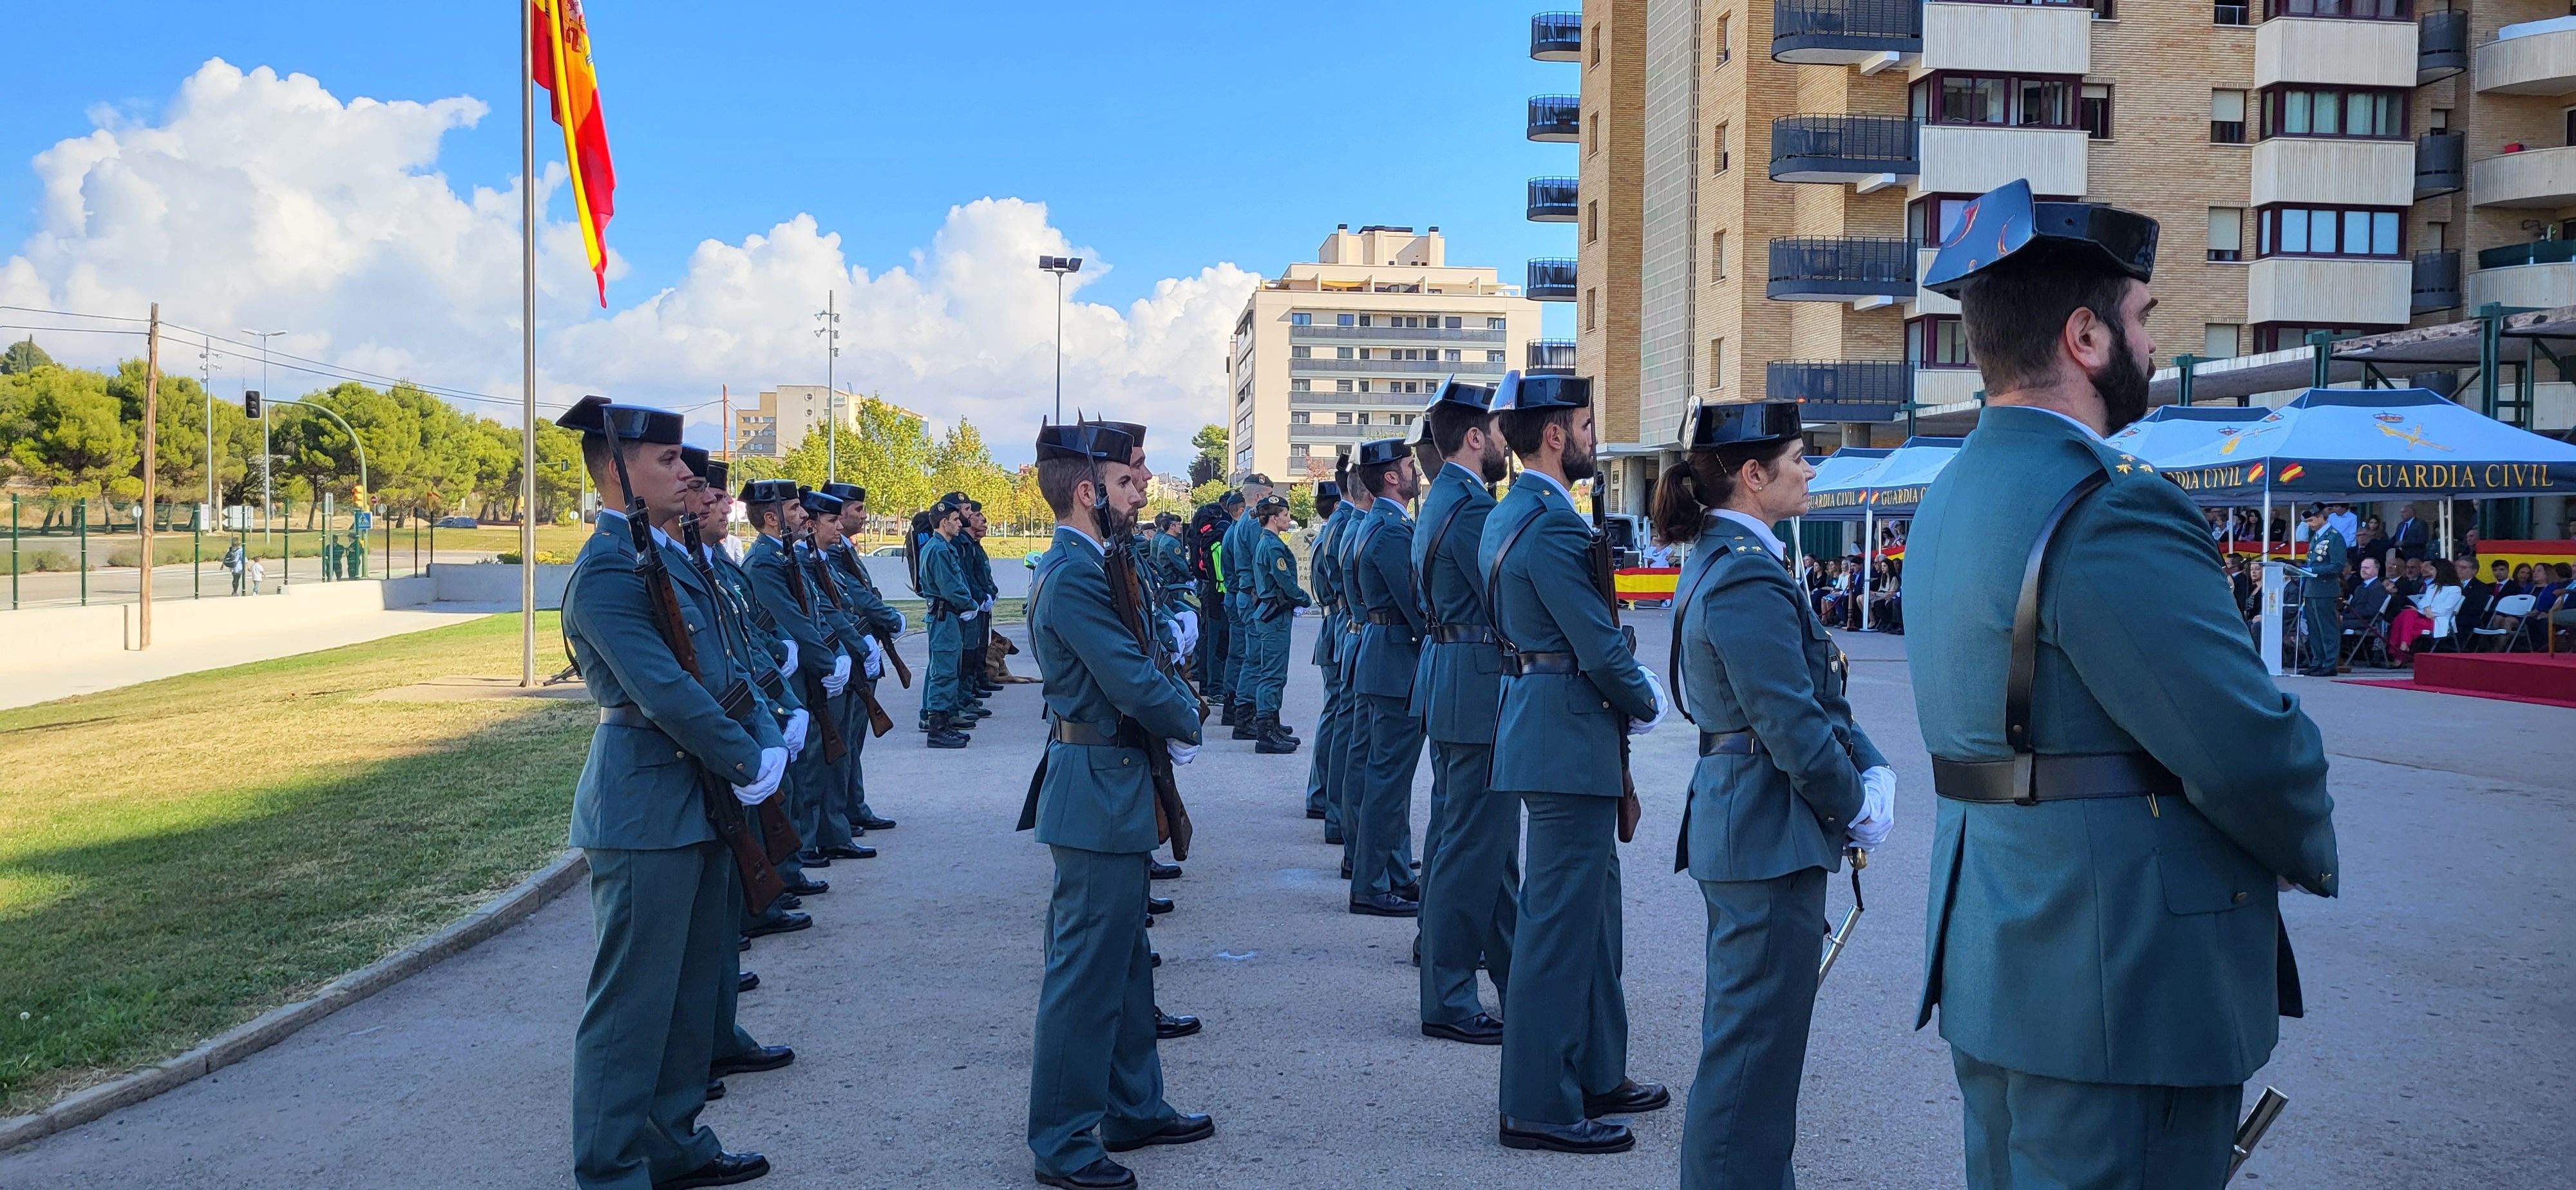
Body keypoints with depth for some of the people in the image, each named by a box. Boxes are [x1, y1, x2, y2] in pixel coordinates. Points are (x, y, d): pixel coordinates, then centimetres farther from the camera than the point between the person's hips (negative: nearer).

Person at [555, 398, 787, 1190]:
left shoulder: (673, 558, 13)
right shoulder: (606, 574, -17)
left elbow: (723, 666, 13)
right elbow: (667, 693, -23)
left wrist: (767, 746, 0)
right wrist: (750, 767, -15)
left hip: (702, 804, 10)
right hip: (646, 812, -10)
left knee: (692, 985, 18)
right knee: (632, 1000, -1)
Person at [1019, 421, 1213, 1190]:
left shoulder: (1087, 567, 13)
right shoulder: (1075, 575, -20)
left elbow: (1136, 665, 16)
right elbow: (1133, 683, -24)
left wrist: (1175, 700, -2)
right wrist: (1186, 722, -6)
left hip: (1111, 786, 11)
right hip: (1099, 788, -11)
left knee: (1124, 958, 19)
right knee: (1086, 968, -3)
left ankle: (1134, 1110, 32)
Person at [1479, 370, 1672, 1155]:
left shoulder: (1507, 516, 14)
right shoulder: (1551, 525, -19)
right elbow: (1600, 647, -19)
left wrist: (1629, 693, 12)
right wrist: (1649, 705, -2)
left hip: (1540, 722, 11)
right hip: (1570, 737, -11)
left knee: (1592, 906, 18)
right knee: (1560, 919, -4)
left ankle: (1596, 1075, 29)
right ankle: (1539, 1107, 5)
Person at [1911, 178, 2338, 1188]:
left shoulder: (1953, 495, 10)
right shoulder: (2109, 510, -21)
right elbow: (2250, 749, -21)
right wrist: (2310, 851, 1)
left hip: (1995, 968, 10)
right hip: (2122, 988, -9)